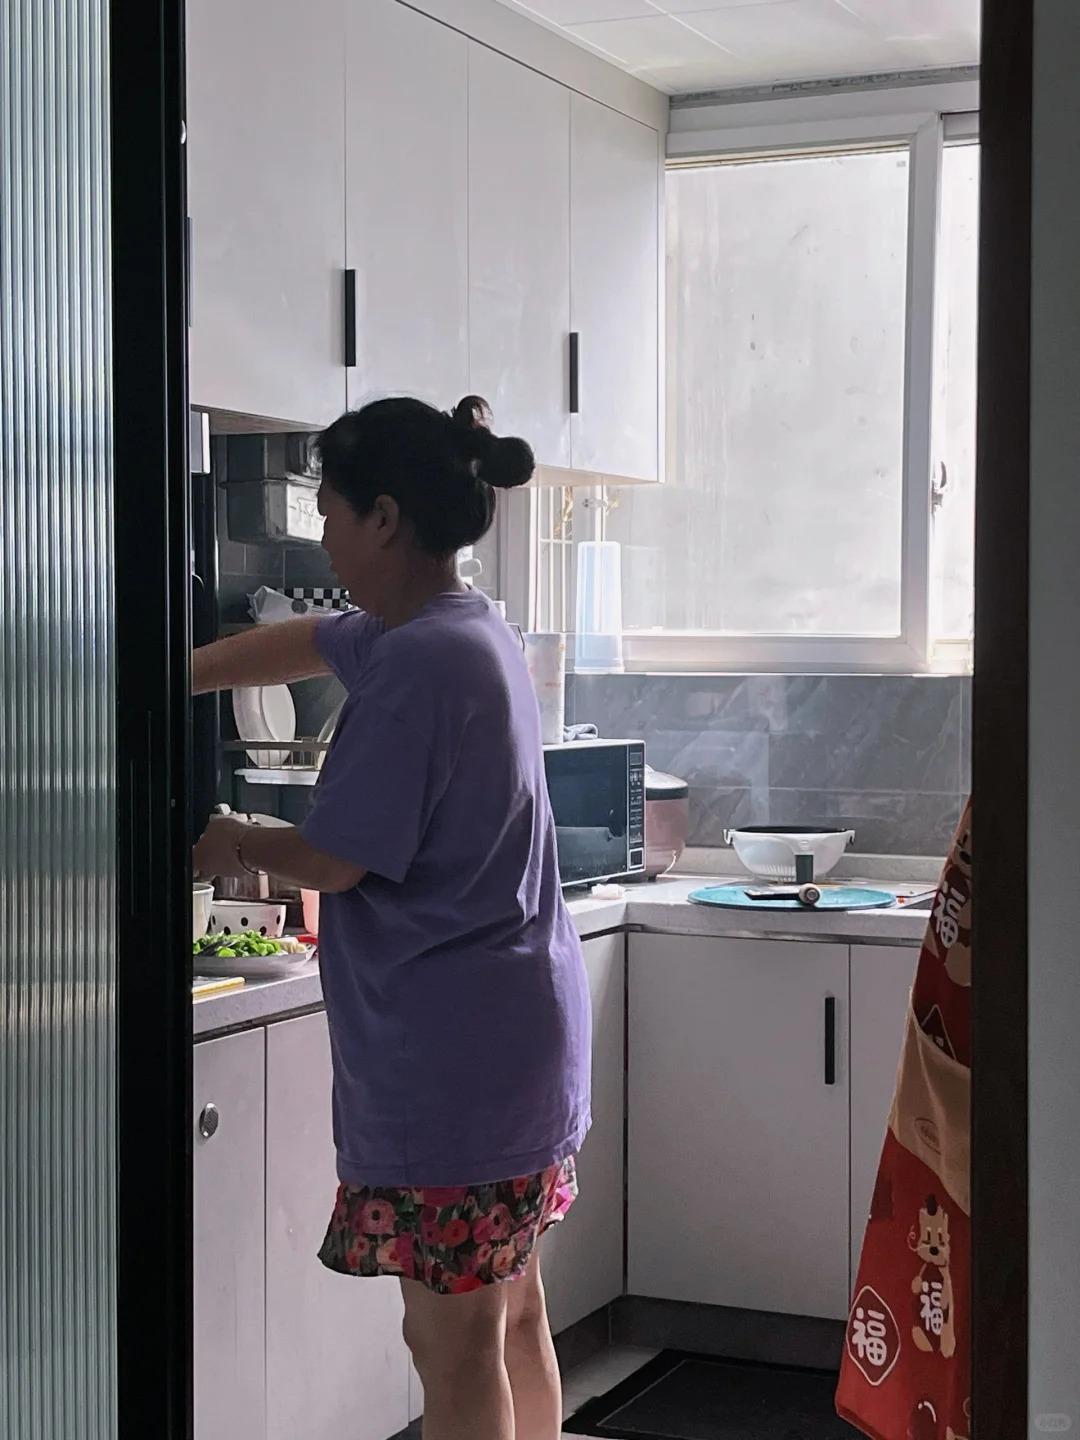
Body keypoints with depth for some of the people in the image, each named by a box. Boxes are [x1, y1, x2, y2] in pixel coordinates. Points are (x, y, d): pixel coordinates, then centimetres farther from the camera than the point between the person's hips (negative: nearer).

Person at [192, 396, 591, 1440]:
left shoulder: (417, 663, -20)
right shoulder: (464, 627, 11)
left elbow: (333, 860, -16)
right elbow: (304, 645, 27)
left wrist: (236, 845, 4)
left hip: (449, 1056, -10)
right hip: (518, 1030, 10)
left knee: (453, 1345, 0)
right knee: (512, 1316, 18)